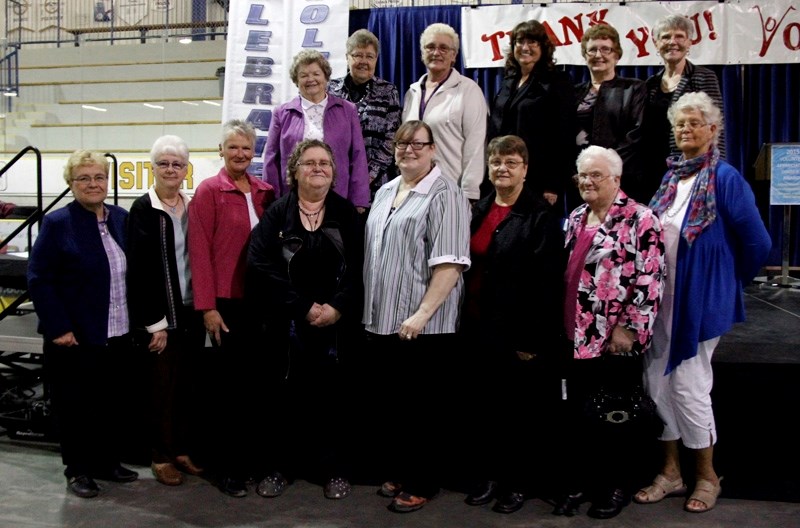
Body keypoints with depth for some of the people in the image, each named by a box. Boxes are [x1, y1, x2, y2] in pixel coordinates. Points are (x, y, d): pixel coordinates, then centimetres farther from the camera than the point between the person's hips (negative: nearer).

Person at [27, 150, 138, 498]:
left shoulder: (121, 218, 7)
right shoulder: (57, 223, -9)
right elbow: (38, 278, -12)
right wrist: (58, 328, -16)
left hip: (118, 336, 5)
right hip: (75, 337, -5)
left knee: (114, 403, 14)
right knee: (74, 405, 7)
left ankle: (107, 462, 31)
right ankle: (77, 470, 23)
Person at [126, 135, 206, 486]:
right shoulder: (144, 209, -7)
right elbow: (138, 270, -11)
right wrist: (154, 322, -13)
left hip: (192, 312, 5)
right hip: (160, 315, -5)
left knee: (187, 383, 11)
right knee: (164, 383, 3)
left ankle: (182, 448, 24)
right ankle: (162, 455, 17)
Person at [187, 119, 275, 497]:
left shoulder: (265, 192, 10)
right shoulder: (208, 191, -4)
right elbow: (200, 251, -8)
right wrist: (207, 307, -13)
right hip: (227, 303, -4)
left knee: (255, 382, 11)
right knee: (230, 385, 4)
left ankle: (250, 458, 25)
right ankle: (228, 467, 17)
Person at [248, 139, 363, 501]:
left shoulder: (347, 213, 6)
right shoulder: (277, 212, 3)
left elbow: (359, 267, -2)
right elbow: (261, 265, -9)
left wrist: (337, 307, -16)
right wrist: (304, 307, -14)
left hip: (338, 323, 1)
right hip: (289, 323, 0)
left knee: (334, 396, 5)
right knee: (287, 396, 5)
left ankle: (335, 469, 18)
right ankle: (281, 465, 20)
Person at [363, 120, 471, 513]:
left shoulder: (444, 194, -9)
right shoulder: (384, 192, 15)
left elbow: (449, 264, -18)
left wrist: (422, 314, -23)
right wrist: (371, 312, 16)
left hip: (423, 327, -7)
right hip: (381, 321, 7)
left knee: (421, 408, 4)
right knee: (391, 405, 16)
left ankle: (422, 484, 19)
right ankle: (399, 471, 32)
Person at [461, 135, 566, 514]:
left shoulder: (541, 215, -9)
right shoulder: (478, 210, 10)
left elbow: (546, 282, -14)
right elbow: (465, 266, 12)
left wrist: (532, 338, -17)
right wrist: (466, 321, 8)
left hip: (519, 333, -6)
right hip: (479, 329, 6)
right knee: (483, 405, 14)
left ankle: (520, 482, 23)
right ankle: (488, 474, 29)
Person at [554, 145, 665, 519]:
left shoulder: (640, 220, -10)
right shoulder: (575, 218, 13)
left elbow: (650, 280, -14)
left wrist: (627, 327, -16)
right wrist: (563, 324, 15)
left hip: (617, 339, -6)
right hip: (576, 336, 7)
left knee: (616, 415, 7)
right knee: (576, 412, 12)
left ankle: (618, 486, 22)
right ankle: (578, 482, 25)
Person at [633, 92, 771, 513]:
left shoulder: (725, 178, -12)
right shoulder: (670, 178, 9)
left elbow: (757, 243, -9)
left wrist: (730, 282, 2)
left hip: (699, 300, -7)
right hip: (661, 297, 7)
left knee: (688, 385, 1)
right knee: (657, 382, 9)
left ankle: (707, 476, 21)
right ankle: (670, 472, 24)